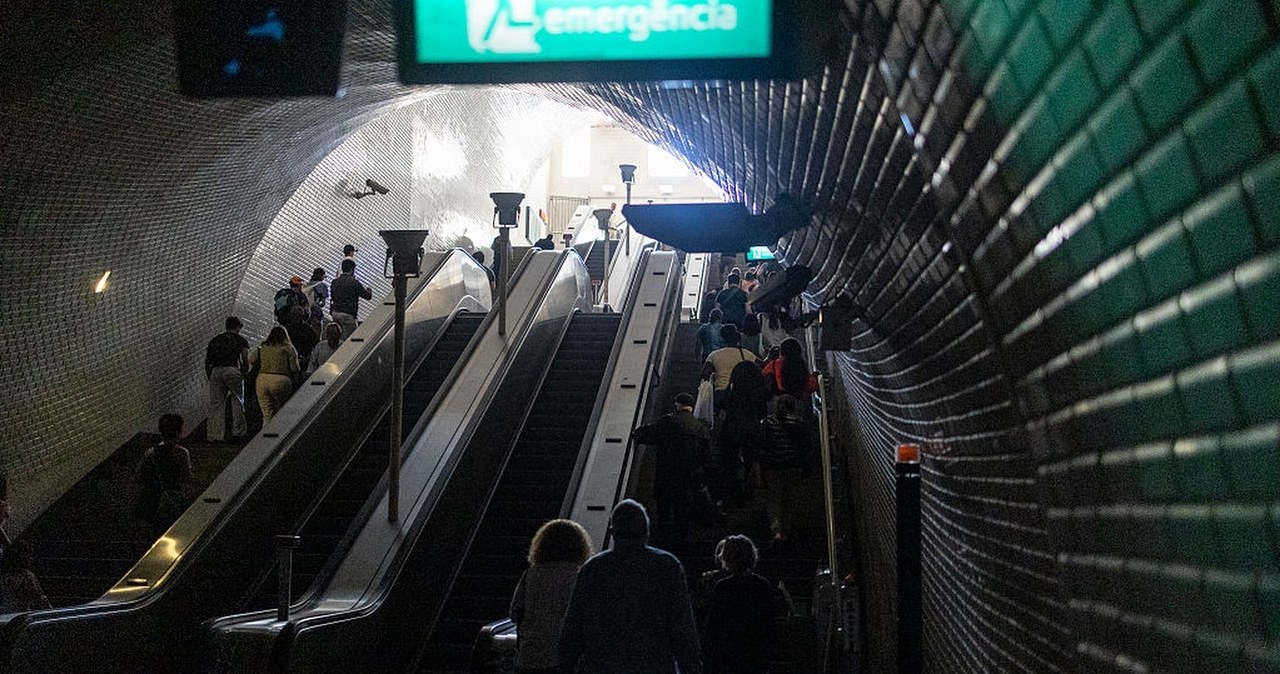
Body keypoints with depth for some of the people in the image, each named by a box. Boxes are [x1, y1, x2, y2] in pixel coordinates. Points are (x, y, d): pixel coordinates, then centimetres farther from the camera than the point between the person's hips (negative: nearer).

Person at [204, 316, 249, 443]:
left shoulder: (214, 340, 21)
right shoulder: (241, 341, 11)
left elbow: (207, 361, 16)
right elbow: (245, 361, 1)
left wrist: (210, 377, 21)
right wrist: (243, 373, 16)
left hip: (215, 371, 3)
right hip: (232, 370, -3)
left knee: (216, 404, 5)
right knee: (237, 400, 11)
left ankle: (215, 435, 2)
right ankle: (238, 431, 13)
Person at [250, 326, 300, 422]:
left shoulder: (262, 347, 13)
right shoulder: (288, 348, 5)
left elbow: (250, 360, 4)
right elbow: (295, 369, 0)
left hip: (262, 379, 3)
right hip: (280, 380, -3)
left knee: (267, 415, 6)